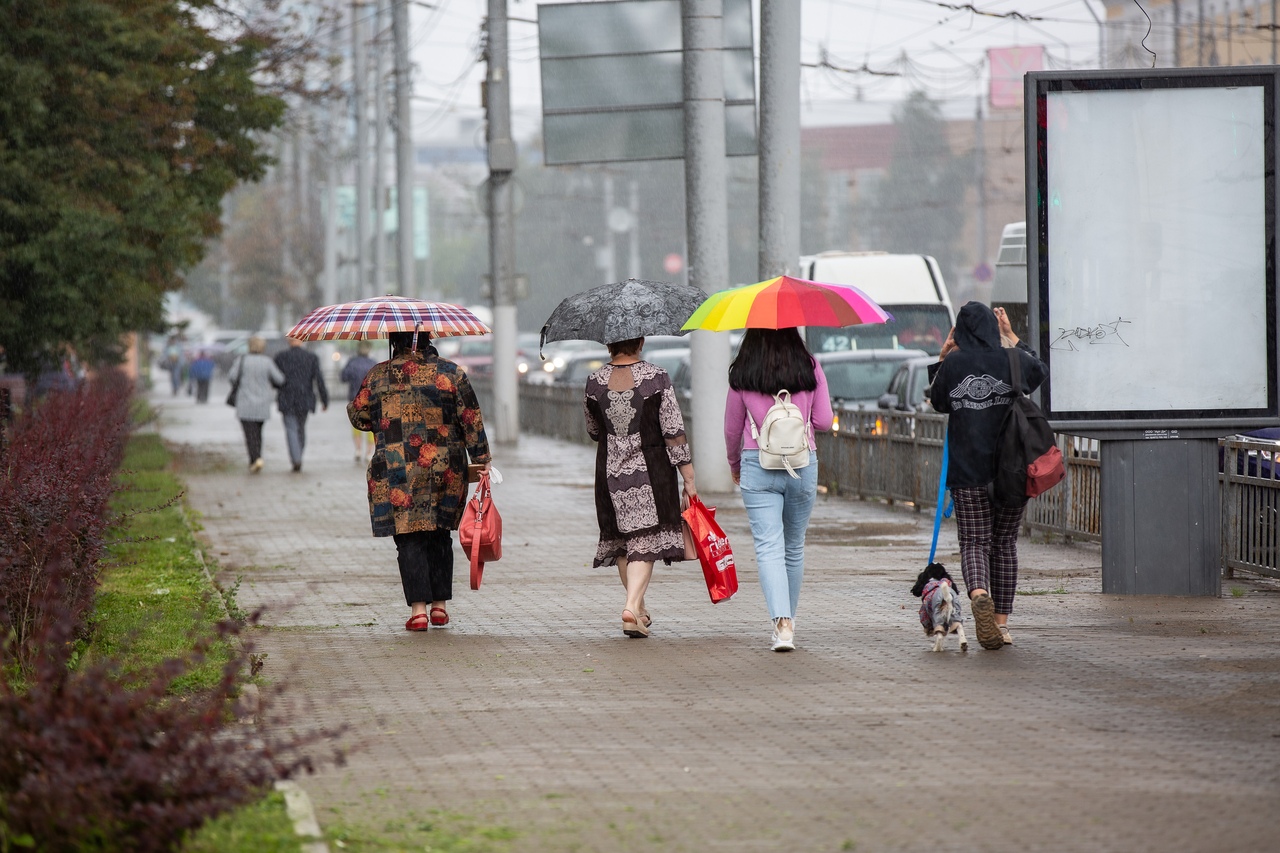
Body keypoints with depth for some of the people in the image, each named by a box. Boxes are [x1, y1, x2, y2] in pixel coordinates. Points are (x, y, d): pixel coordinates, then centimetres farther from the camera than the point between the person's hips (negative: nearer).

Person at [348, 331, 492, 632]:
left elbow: (358, 415, 9)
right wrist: (482, 460, 5)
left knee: (409, 539, 1)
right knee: (439, 534, 16)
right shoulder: (451, 372, -1)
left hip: (396, 471, -1)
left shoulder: (378, 376, -1)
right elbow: (472, 420, -1)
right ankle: (440, 604, 17)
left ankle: (418, 608, -9)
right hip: (446, 470, 1)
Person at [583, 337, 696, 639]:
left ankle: (639, 607, 28)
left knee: (621, 540, 17)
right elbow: (674, 432, -9)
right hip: (652, 473, -3)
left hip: (610, 475, 3)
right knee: (644, 542, 0)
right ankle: (632, 606, -18)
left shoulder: (594, 382, -1)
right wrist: (689, 479, -2)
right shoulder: (656, 378, -9)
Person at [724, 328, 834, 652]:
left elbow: (732, 428, 5)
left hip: (758, 466, -2)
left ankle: (781, 623, -22)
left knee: (769, 547, -5)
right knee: (794, 547, 17)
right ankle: (788, 619, 27)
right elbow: (824, 421, 3)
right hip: (803, 464, 2)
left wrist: (734, 464, 23)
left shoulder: (742, 374, -3)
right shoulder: (811, 369, -1)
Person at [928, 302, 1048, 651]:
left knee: (974, 543, 3)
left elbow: (938, 402, 13)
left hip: (967, 471, -1)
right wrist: (1012, 337, 26)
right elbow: (1041, 371, 21)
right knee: (1005, 543, 13)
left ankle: (979, 595, -28)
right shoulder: (1012, 360, -3)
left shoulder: (953, 365, -5)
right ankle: (1002, 622, 14)